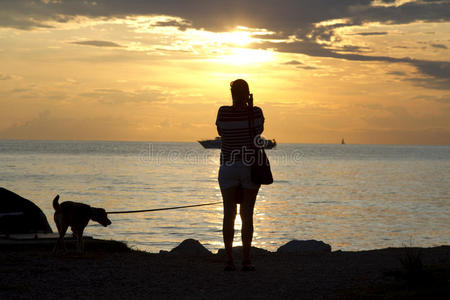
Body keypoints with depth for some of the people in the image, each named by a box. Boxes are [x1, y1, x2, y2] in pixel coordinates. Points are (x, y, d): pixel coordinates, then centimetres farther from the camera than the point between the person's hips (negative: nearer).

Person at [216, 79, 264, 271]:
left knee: (229, 214, 3)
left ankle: (229, 260, 0)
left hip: (228, 167, 0)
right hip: (251, 167, 0)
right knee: (247, 214, 2)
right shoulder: (256, 112, -6)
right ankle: (246, 260, 1)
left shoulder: (223, 112, -5)